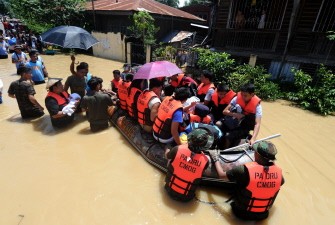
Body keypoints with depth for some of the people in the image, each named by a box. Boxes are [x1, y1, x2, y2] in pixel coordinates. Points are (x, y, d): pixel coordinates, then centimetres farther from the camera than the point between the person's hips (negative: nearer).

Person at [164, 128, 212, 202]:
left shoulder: (178, 149, -21)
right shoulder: (205, 160, -20)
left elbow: (167, 156, 4)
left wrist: (167, 151, 28)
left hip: (170, 190, 0)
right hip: (186, 198, 0)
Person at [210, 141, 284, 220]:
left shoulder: (246, 170, -28)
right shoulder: (278, 171, -16)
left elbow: (221, 175, -15)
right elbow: (281, 182, 10)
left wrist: (216, 159, 0)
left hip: (243, 213, -3)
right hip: (263, 215, 4)